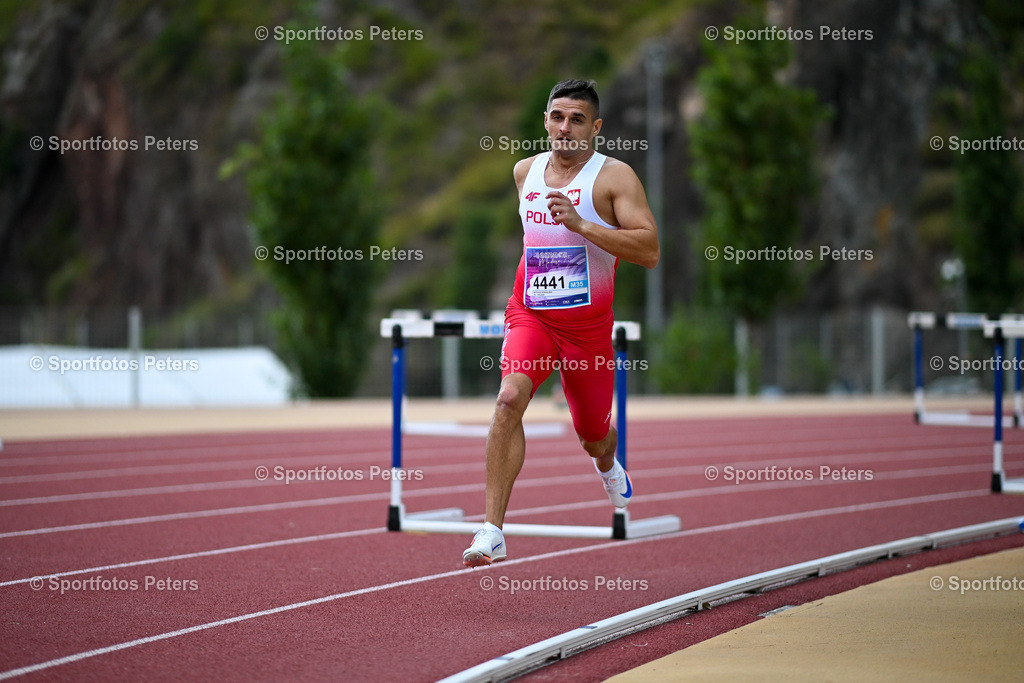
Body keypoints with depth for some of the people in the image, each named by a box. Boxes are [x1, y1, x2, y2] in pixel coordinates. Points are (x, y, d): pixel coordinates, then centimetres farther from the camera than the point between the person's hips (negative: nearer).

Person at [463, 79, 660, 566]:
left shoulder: (614, 176, -9)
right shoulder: (525, 170, 7)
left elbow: (650, 252, -20)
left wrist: (580, 224, -26)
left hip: (587, 324, -2)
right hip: (530, 314, 2)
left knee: (593, 438, 16)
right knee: (509, 398, -27)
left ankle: (607, 464, 57)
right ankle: (492, 530, -29)